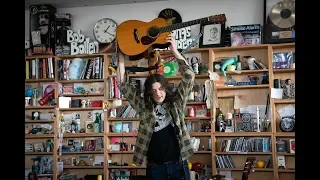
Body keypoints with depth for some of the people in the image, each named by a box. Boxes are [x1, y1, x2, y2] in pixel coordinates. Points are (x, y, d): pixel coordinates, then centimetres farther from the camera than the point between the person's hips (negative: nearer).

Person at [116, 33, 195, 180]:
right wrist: (122, 58, -7)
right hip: (155, 166, 1)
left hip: (178, 163, 0)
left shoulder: (176, 102, 2)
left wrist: (174, 50, -13)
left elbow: (189, 76, -7)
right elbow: (122, 85, 0)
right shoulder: (144, 106, 3)